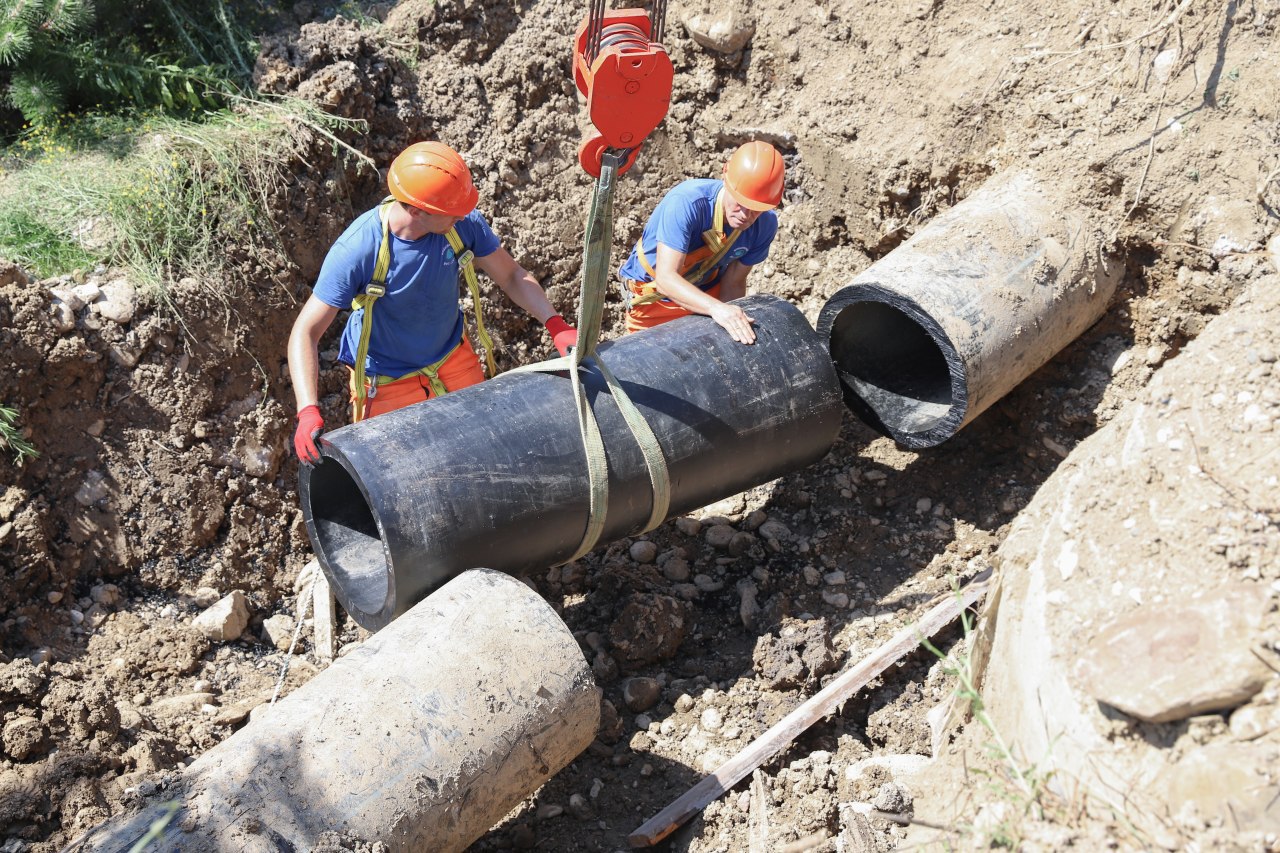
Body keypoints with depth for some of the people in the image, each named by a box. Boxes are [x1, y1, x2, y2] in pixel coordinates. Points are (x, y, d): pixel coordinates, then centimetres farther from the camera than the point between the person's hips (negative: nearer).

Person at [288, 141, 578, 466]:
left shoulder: (463, 223, -20)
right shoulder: (356, 251, -31)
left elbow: (512, 276, -6)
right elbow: (305, 332, -28)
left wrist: (555, 324, -21)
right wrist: (308, 412, -41)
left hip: (453, 357, 4)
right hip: (387, 383, -4)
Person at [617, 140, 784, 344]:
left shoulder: (765, 225, -21)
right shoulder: (685, 203, -37)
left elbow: (734, 283, -10)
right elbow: (665, 278, -44)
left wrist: (733, 322, -26)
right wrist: (717, 308, -58)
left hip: (707, 290, 4)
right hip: (654, 297, -4)